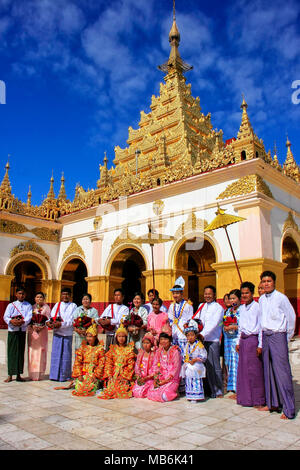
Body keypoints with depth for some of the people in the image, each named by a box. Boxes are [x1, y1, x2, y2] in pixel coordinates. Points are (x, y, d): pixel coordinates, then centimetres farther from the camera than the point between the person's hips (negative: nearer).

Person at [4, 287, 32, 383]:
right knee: (11, 352, 0)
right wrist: (11, 321, -27)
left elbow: (29, 317, -5)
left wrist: (22, 322, -25)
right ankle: (10, 375, 9)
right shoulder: (11, 305, 4)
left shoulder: (28, 305, 6)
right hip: (12, 331, -1)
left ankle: (18, 375, 14)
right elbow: (6, 317, -6)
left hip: (23, 331, 1)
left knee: (21, 352, 5)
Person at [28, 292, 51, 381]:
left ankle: (39, 374, 3)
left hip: (42, 331, -1)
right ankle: (32, 374, 6)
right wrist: (32, 326, -11)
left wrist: (42, 326, -12)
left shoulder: (46, 307, 5)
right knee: (32, 351, 0)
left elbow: (48, 319, 1)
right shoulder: (32, 307, 10)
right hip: (32, 330, 2)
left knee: (41, 351, -2)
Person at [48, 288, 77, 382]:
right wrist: (49, 322, -18)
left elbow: (72, 320, -6)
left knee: (66, 355, 1)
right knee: (56, 353, 1)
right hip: (57, 333, 2)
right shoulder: (57, 305, 14)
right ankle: (55, 375, 9)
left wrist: (61, 324, -20)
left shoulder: (73, 306, 5)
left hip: (67, 333, -2)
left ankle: (64, 376, 9)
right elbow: (52, 315, 3)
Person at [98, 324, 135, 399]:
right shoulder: (113, 348, 9)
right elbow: (109, 363, 5)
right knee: (111, 384, -18)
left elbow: (131, 364, -2)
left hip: (125, 373, -1)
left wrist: (124, 375, -12)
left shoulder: (129, 349, 3)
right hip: (114, 373, 2)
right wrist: (109, 375, -7)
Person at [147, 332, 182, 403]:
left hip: (171, 379, -4)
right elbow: (155, 366, 8)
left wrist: (166, 380, -15)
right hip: (160, 379, 5)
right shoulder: (158, 351, 9)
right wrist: (155, 379, -6)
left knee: (164, 395, -25)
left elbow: (176, 368, -11)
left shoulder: (175, 351, -8)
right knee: (151, 394, -15)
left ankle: (174, 392, 4)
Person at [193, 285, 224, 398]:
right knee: (208, 366, 7)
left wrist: (203, 334, -19)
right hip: (202, 339, 5)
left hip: (213, 339, -5)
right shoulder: (201, 306, 17)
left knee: (215, 366, -4)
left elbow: (214, 323, -11)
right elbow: (196, 319, 17)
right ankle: (211, 390, 16)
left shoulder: (218, 307, -1)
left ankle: (219, 391, 6)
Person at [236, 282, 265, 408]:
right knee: (243, 369, 10)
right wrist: (238, 342, 17)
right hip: (243, 340, 7)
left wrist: (260, 345, -12)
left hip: (253, 340, -7)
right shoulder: (242, 308, 12)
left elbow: (261, 327, -10)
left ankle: (258, 400, 10)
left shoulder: (257, 307, -9)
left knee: (254, 370, -2)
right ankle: (245, 397, 23)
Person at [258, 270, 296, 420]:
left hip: (278, 336, -6)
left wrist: (287, 337, 6)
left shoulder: (281, 298, -8)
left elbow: (291, 317, -1)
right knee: (268, 370, 10)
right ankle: (273, 403, 21)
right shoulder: (261, 299, 9)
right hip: (265, 336, 6)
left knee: (282, 372, -6)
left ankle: (288, 409, 2)